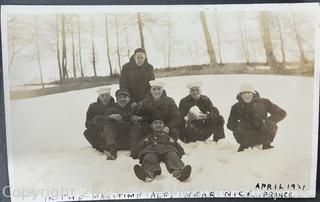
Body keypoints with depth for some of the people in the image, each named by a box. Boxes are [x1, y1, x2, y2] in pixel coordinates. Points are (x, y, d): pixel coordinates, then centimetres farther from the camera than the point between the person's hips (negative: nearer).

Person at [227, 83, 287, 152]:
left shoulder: (263, 102, -2)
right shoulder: (236, 107, 0)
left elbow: (282, 113, -3)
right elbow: (230, 124, -1)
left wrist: (267, 121, -19)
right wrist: (238, 125, -24)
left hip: (262, 135, 0)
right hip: (247, 137, 0)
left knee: (272, 125, -29)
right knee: (237, 130, -32)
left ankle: (266, 144, 0)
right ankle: (244, 145, 1)